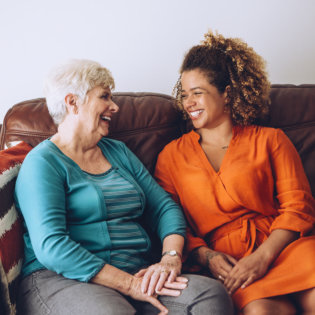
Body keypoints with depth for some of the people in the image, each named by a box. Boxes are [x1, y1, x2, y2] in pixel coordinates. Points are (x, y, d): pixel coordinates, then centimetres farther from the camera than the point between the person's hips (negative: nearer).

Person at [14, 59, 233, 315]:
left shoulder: (118, 152, 22)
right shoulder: (42, 162, -1)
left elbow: (164, 207, 16)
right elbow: (50, 246, -14)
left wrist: (171, 257, -6)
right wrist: (129, 284, -18)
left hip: (138, 273, 6)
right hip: (62, 280, -5)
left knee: (214, 294, -23)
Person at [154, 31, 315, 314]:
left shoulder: (270, 140, 16)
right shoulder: (172, 155, 19)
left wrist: (263, 257, -11)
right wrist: (205, 256, -7)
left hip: (281, 245, 1)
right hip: (224, 261, 0)